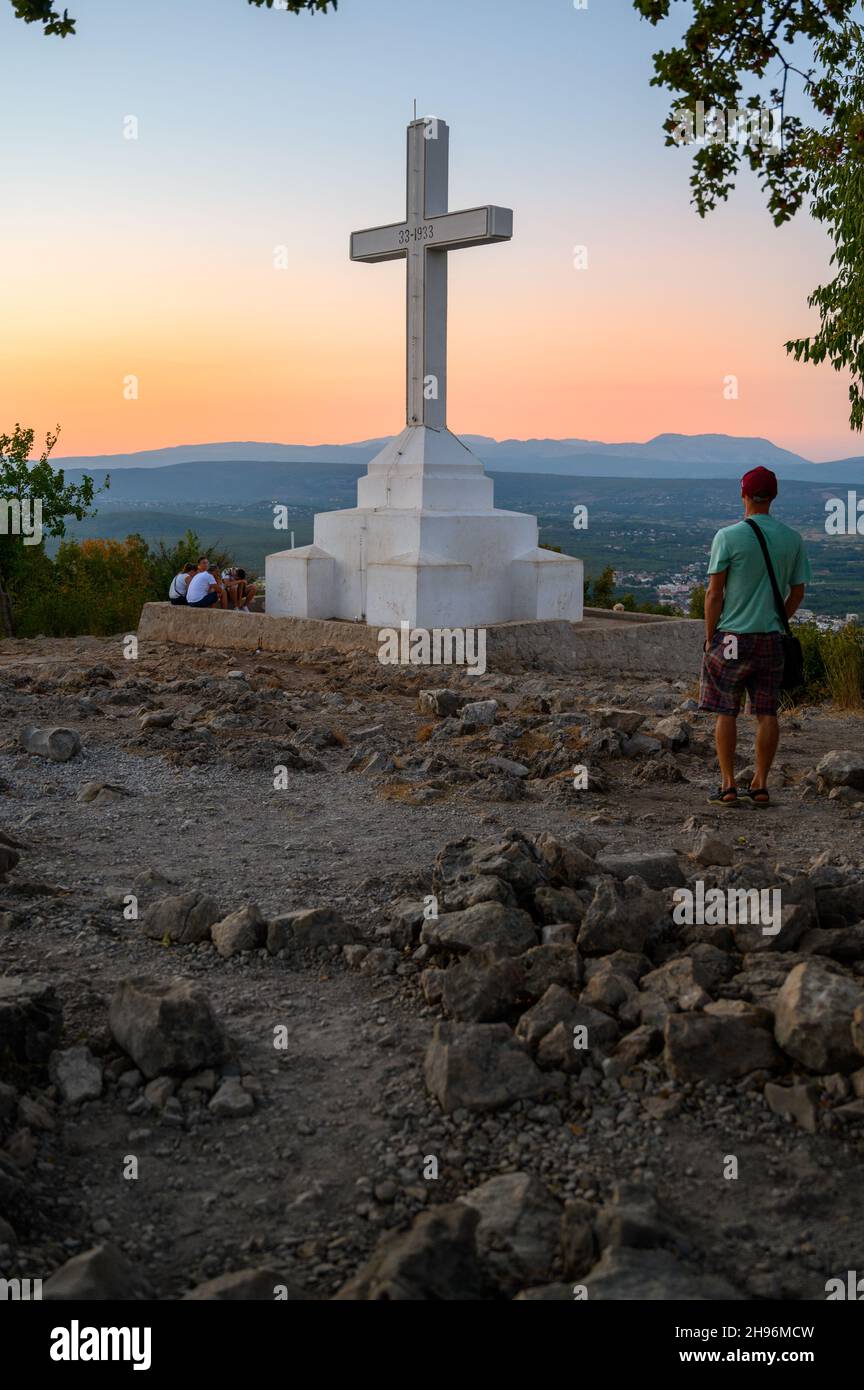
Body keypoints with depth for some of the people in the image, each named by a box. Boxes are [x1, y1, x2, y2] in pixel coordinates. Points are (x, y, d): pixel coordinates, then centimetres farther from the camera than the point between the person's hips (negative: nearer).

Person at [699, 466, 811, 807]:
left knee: (726, 713, 4)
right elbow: (797, 593, 9)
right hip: (771, 638, 3)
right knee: (766, 713, 8)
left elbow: (714, 593, -9)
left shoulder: (728, 537, -9)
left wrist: (709, 637, -1)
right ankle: (760, 785, 12)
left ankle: (728, 786, 5)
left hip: (731, 638, -3)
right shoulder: (792, 539, 3)